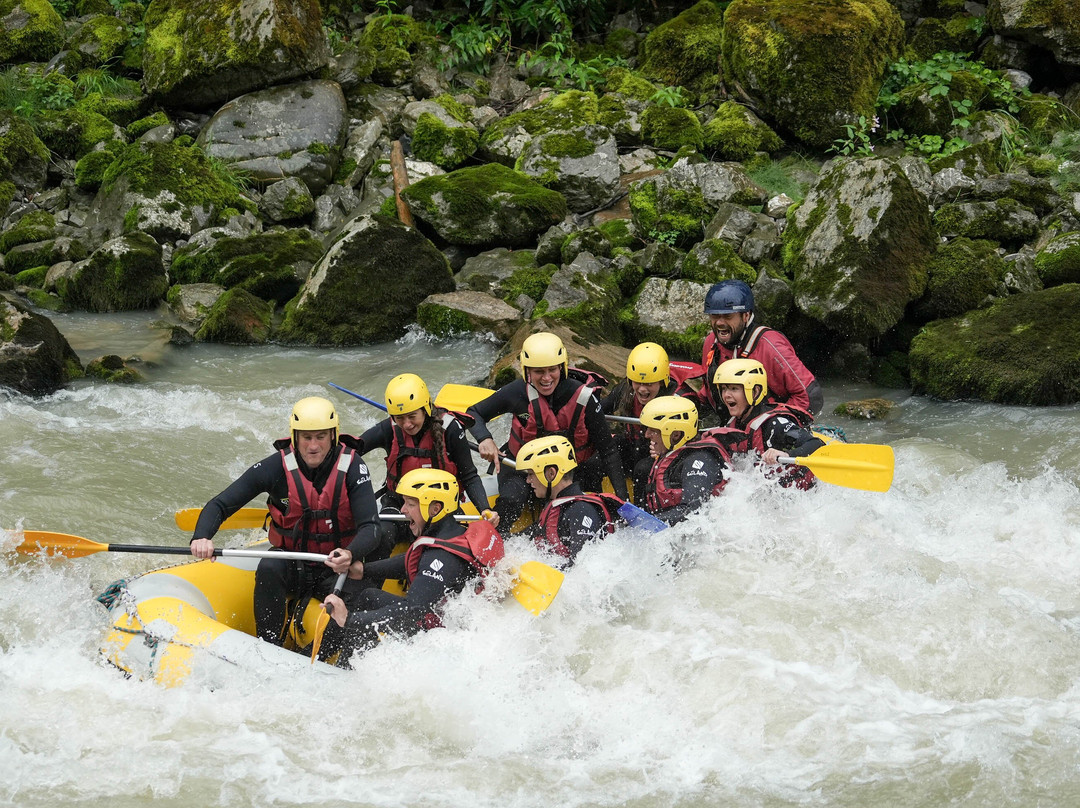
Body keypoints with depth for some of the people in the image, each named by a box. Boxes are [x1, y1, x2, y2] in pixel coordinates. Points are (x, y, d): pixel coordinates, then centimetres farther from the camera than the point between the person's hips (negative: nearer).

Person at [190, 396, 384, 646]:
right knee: (268, 568, -32)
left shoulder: (351, 467, -14)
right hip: (290, 566, 0)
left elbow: (370, 527, -21)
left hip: (336, 568, 0)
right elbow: (219, 505, -12)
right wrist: (201, 537, -34)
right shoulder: (277, 467, -13)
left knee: (354, 596, -31)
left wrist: (351, 555, -45)